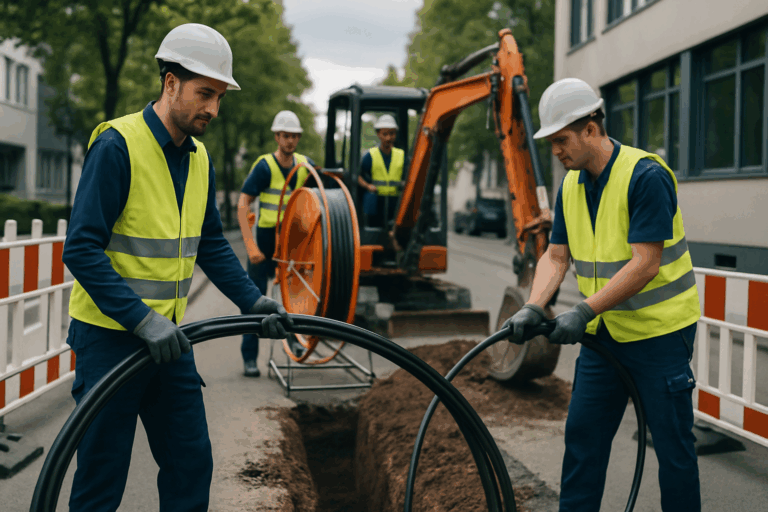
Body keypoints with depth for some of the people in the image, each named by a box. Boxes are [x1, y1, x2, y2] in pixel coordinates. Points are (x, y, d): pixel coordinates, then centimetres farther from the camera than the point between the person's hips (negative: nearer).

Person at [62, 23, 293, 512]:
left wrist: (253, 300, 1)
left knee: (192, 466, 12)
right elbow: (82, 250, -20)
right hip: (110, 337, -7)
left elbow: (212, 245, 15)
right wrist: (143, 320, -26)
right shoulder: (117, 145, -16)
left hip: (170, 337, 7)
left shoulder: (199, 158, 8)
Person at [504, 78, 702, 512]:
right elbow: (556, 257, 4)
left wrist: (584, 311, -27)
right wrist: (534, 307, -12)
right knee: (583, 435, 10)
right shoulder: (571, 186, 4)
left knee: (672, 442, 3)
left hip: (660, 330, -7)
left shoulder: (646, 176, -20)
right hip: (604, 332, 7)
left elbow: (645, 264, -24)